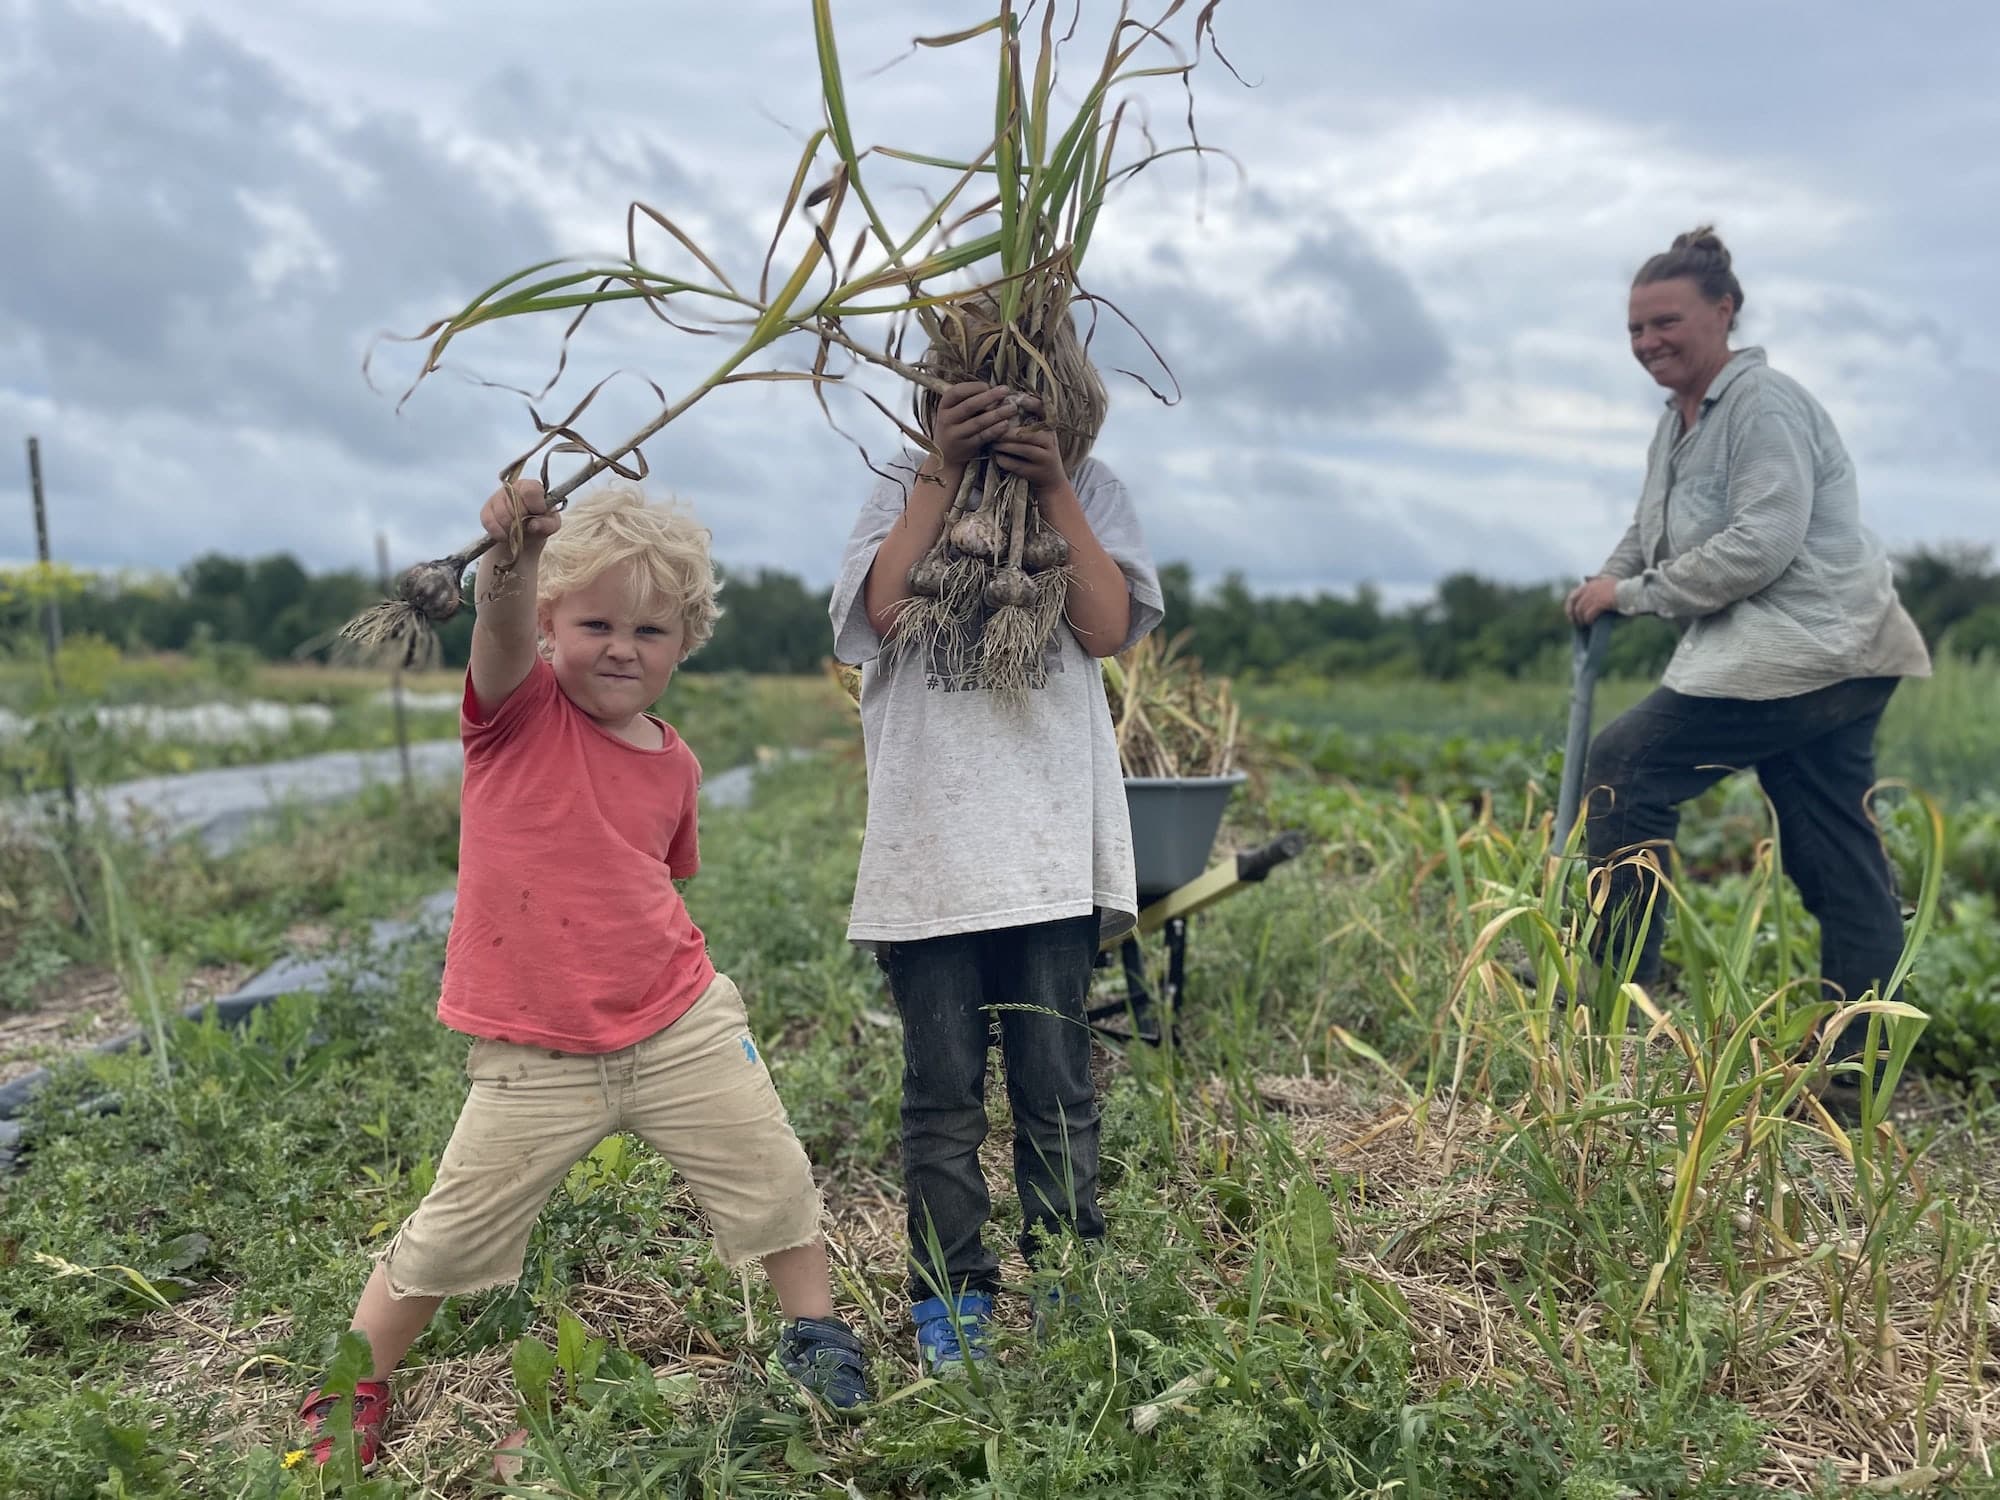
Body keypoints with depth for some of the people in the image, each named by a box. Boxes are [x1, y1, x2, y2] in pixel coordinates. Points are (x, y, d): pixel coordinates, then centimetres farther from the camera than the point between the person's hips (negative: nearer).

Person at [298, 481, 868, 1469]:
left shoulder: (672, 760, 4)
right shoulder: (519, 710, -9)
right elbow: (502, 632, -34)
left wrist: (676, 981, 11)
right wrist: (511, 555, -53)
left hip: (682, 1029, 4)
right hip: (536, 1056, -3)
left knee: (775, 1183, 10)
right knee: (450, 1239, 7)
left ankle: (814, 1335, 34)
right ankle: (351, 1387, 32)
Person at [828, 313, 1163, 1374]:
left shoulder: (1089, 488, 10)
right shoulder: (907, 486, 9)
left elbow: (1108, 627, -4)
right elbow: (884, 605, -10)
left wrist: (1051, 490, -8)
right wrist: (945, 472, -10)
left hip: (1054, 842, 0)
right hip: (927, 841, 0)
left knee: (1056, 1087, 6)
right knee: (943, 1091, 7)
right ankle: (948, 1304, 20)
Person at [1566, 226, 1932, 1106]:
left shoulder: (1764, 404, -12)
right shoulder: (1679, 419, 17)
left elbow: (1762, 544, -21)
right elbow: (1653, 534, 23)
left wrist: (1634, 592, -14)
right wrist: (1603, 586, 1)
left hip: (1811, 646, -10)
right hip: (1829, 663, 10)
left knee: (1626, 765, -12)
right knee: (1836, 862, 9)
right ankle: (1858, 1068, 16)